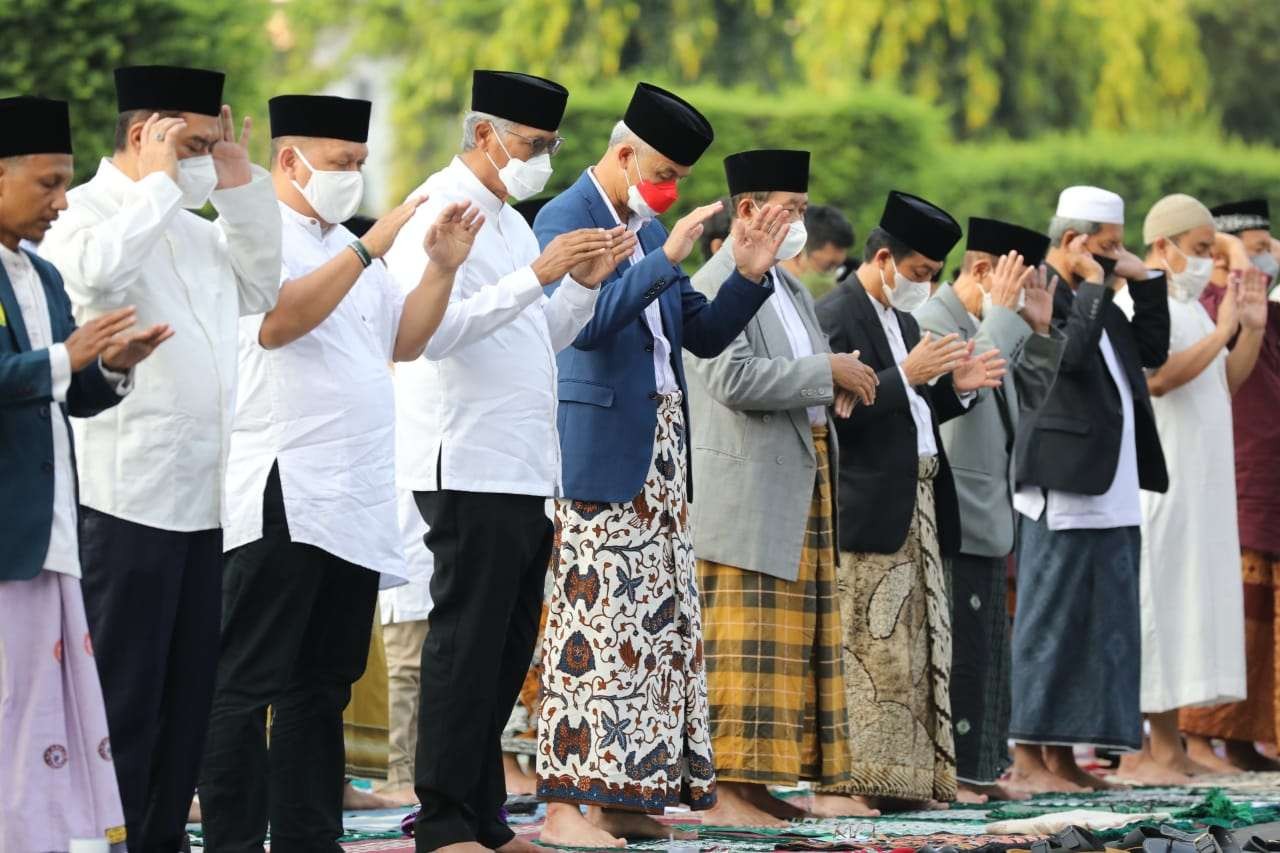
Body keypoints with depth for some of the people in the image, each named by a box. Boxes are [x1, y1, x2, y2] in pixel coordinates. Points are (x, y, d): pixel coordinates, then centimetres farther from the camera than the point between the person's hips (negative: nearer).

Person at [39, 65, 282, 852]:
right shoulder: (88, 211, -7)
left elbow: (260, 287, 20)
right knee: (123, 696, -4)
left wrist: (239, 183, 12)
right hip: (126, 495, -8)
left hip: (200, 496, 8)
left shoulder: (192, 226, 20)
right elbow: (98, 268, -28)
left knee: (188, 695, 11)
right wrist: (162, 182, -18)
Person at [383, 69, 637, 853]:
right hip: (468, 469, -9)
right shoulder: (440, 214, -10)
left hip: (526, 470, 9)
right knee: (467, 648, -6)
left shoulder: (511, 223, 19)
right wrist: (539, 274, -24)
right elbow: (432, 330, -23)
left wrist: (586, 283, 6)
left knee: (507, 651, 11)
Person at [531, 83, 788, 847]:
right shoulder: (567, 219, -8)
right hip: (602, 449, -9)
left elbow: (703, 335, 18)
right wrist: (667, 258, -23)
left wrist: (749, 275, 4)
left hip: (661, 452, 9)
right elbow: (583, 321, -23)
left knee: (659, 620, 6)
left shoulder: (649, 228, 17)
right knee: (594, 621, -10)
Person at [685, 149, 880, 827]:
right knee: (749, 646, -10)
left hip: (803, 487, 9)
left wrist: (841, 382, 6)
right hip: (749, 490, -9)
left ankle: (759, 786, 12)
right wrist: (827, 373, -15)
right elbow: (734, 378, -22)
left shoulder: (788, 287, 20)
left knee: (794, 644, 8)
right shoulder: (716, 285, -10)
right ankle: (729, 793, -9)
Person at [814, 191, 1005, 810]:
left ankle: (909, 773, 12)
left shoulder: (901, 316, 20)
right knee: (867, 651, -9)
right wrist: (907, 375, -24)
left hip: (917, 512, 10)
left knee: (917, 651, 9)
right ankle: (854, 779, -7)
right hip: (869, 515, -10)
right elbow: (836, 411, -20)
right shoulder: (835, 318, -10)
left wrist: (954, 387, 8)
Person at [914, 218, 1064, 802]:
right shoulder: (932, 322, -12)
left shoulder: (992, 326, 16)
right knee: (957, 646, -9)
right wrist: (1004, 314, -19)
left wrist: (1039, 329, 8)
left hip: (988, 517, 10)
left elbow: (1029, 395, 21)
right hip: (953, 519, -10)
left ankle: (979, 768, 17)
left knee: (987, 648, 12)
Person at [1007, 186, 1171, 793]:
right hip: (1064, 489, -9)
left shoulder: (1094, 299, 19)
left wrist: (1143, 280, 12)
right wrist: (1095, 285, -15)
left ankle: (1062, 755, 14)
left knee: (1100, 625, 9)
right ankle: (1027, 758, -1)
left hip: (1112, 492, 9)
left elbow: (1154, 351, 19)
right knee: (1049, 623, -5)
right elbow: (1069, 351, -26)